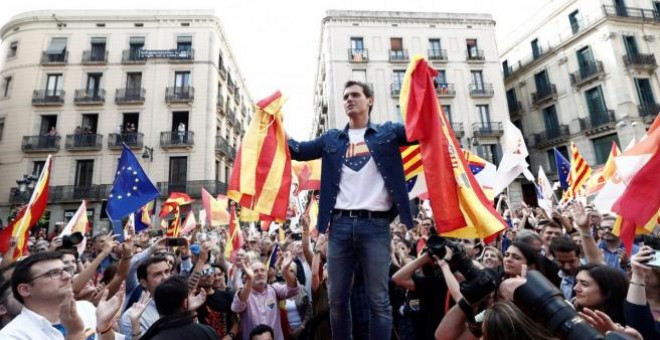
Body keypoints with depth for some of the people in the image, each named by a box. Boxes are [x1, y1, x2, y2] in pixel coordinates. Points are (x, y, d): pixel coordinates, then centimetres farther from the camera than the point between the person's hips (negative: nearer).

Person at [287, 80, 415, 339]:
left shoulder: (387, 132, 11)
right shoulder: (332, 139, 16)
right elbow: (298, 150, 12)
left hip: (376, 225, -2)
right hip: (340, 224, 3)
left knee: (379, 300, 4)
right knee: (337, 299, 11)